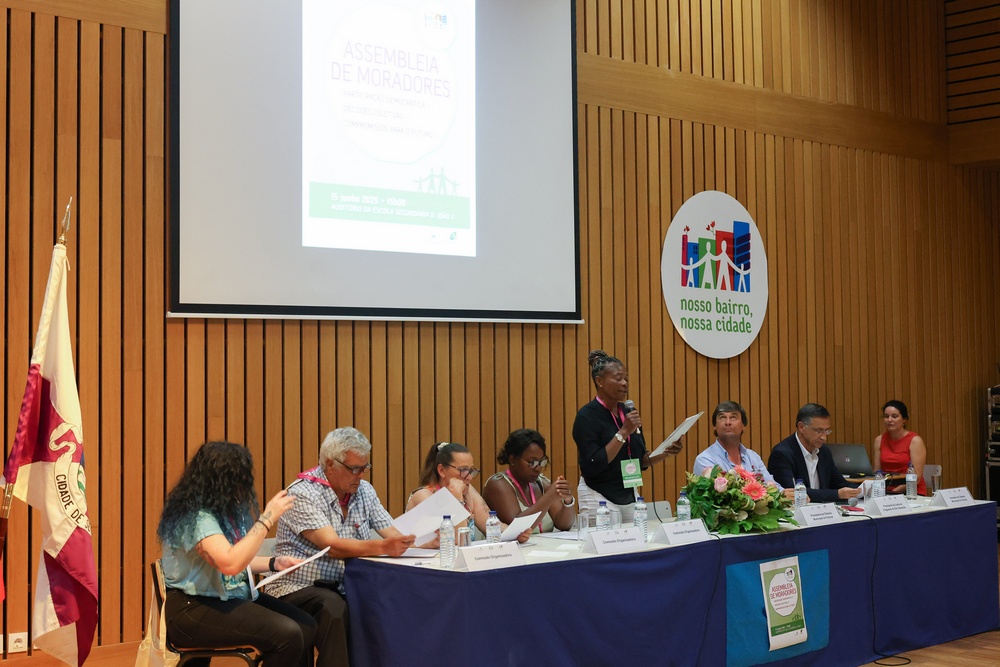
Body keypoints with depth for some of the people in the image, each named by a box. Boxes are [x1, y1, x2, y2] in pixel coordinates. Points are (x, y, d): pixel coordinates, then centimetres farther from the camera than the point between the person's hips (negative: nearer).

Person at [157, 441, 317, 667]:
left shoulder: (222, 509, 10)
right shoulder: (196, 516, -20)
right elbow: (230, 563, -33)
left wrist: (274, 563, 5)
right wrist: (267, 518, -26)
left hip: (230, 597, 10)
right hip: (192, 609, -10)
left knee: (306, 626, -5)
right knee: (287, 634, -24)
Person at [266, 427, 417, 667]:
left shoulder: (364, 490, 8)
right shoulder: (302, 494, -13)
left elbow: (393, 534, 1)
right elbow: (332, 546, -25)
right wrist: (382, 547, -38)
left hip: (342, 588, 6)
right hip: (299, 587, -6)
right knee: (333, 607, -35)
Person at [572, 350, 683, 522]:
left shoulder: (629, 412, 8)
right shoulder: (587, 416, -12)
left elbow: (641, 460, 15)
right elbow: (593, 465, -21)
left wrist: (665, 453, -4)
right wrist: (623, 432, -21)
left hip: (630, 495, 6)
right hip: (600, 498, -6)